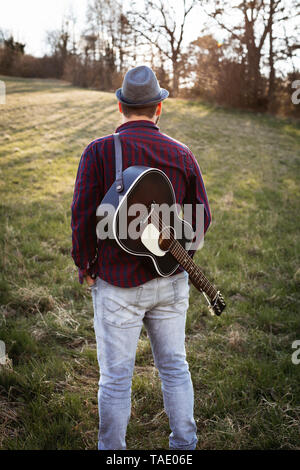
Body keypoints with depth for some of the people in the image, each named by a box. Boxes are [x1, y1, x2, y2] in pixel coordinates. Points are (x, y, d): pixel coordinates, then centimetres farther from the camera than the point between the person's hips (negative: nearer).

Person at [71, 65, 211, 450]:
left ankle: (112, 449, 24)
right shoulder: (182, 154, 0)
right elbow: (201, 216, 4)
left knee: (116, 376, 9)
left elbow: (82, 216, -13)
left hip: (118, 283, -3)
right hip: (171, 280, 4)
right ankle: (184, 444, 31)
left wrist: (83, 265, 3)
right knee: (174, 366, 18)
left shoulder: (99, 151, -10)